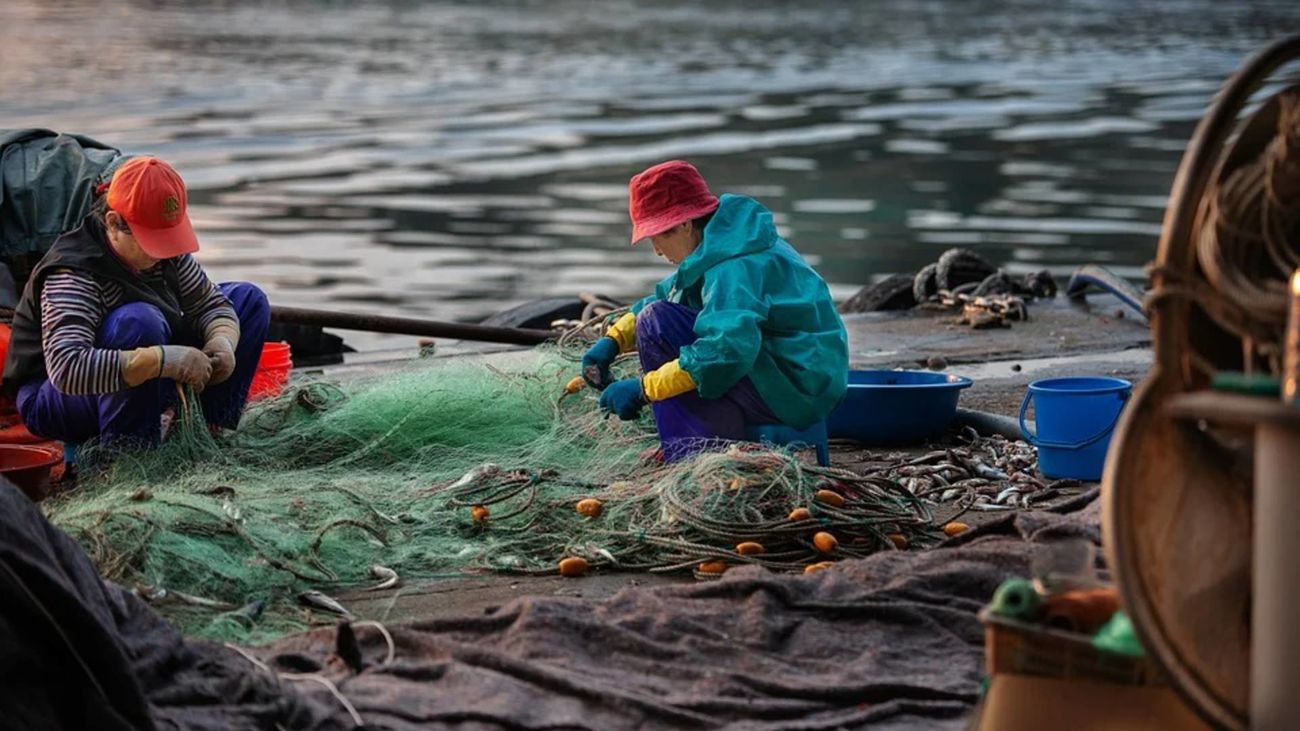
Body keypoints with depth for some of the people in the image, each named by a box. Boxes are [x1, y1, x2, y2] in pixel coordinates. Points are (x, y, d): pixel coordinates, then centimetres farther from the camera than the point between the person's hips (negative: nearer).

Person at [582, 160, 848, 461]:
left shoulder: (734, 266, -20)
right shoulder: (722, 242, 13)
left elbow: (727, 349, -33)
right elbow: (666, 296, 24)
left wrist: (644, 389, -27)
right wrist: (613, 340, 8)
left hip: (794, 390, -11)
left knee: (656, 321, -16)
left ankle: (692, 457, -19)